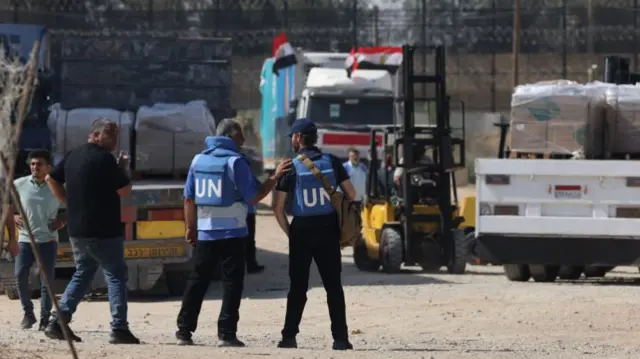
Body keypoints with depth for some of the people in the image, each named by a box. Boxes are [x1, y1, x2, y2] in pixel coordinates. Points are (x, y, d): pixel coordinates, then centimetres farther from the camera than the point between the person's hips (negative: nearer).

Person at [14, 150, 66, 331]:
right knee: (20, 275, -10)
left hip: (48, 240, -1)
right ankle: (28, 313, 8)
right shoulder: (19, 185, 0)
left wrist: (62, 221, -8)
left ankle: (45, 319, 6)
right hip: (25, 239, 1)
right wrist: (13, 216, -6)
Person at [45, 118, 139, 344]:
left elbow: (51, 179, 20)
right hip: (104, 230, -8)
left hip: (76, 230, 8)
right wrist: (123, 169, 4)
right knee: (116, 275, -1)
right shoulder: (105, 159, -14)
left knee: (82, 275, 18)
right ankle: (119, 329, -8)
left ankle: (58, 322, 10)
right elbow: (125, 191, -12)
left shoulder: (73, 156, 10)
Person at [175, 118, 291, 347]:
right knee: (232, 282, 0)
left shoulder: (198, 160, 8)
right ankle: (226, 334, -5)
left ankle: (184, 332, 7)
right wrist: (275, 177, -3)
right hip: (232, 232, -5)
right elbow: (252, 197, -9)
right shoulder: (234, 161, -8)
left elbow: (189, 198, 10)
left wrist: (190, 228, 16)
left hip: (204, 233, 5)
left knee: (197, 281, 10)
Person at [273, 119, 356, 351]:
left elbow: (278, 208, -7)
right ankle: (340, 338, 0)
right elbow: (351, 194, 1)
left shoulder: (291, 167, -4)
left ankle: (289, 336, 4)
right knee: (333, 286, 5)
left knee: (298, 287, 7)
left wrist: (290, 233, 3)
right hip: (328, 230, 1)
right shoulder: (332, 162, 1)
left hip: (301, 230, -1)